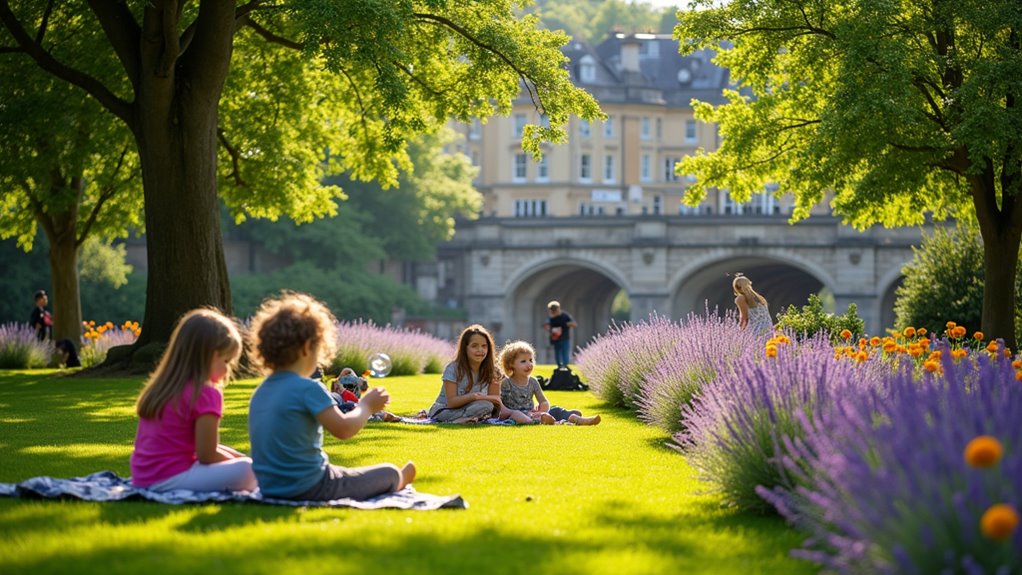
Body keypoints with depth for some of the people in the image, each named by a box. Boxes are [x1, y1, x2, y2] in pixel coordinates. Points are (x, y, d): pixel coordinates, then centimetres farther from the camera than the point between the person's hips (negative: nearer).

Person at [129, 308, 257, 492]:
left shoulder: (159, 386, 16)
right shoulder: (205, 394, -12)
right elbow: (207, 455, -12)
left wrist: (235, 456, 16)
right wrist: (239, 461, 6)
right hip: (170, 479, -9)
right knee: (247, 469, -13)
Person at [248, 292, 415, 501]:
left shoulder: (260, 392, 7)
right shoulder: (308, 389, -19)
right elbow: (344, 429, -23)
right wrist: (366, 406, -4)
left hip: (269, 488, 9)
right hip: (309, 488, -8)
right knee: (389, 473, 11)